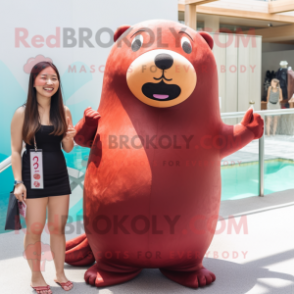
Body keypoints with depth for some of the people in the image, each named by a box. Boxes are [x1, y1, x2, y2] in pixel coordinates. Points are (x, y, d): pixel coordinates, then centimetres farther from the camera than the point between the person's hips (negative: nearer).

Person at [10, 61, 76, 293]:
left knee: (58, 228, 12)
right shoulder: (22, 113, -7)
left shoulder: (64, 112, 3)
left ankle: (60, 273, 27)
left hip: (59, 177, 4)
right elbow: (15, 150, -4)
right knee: (34, 230, 5)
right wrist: (18, 182, -9)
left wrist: (69, 138, -11)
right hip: (34, 178, -3)